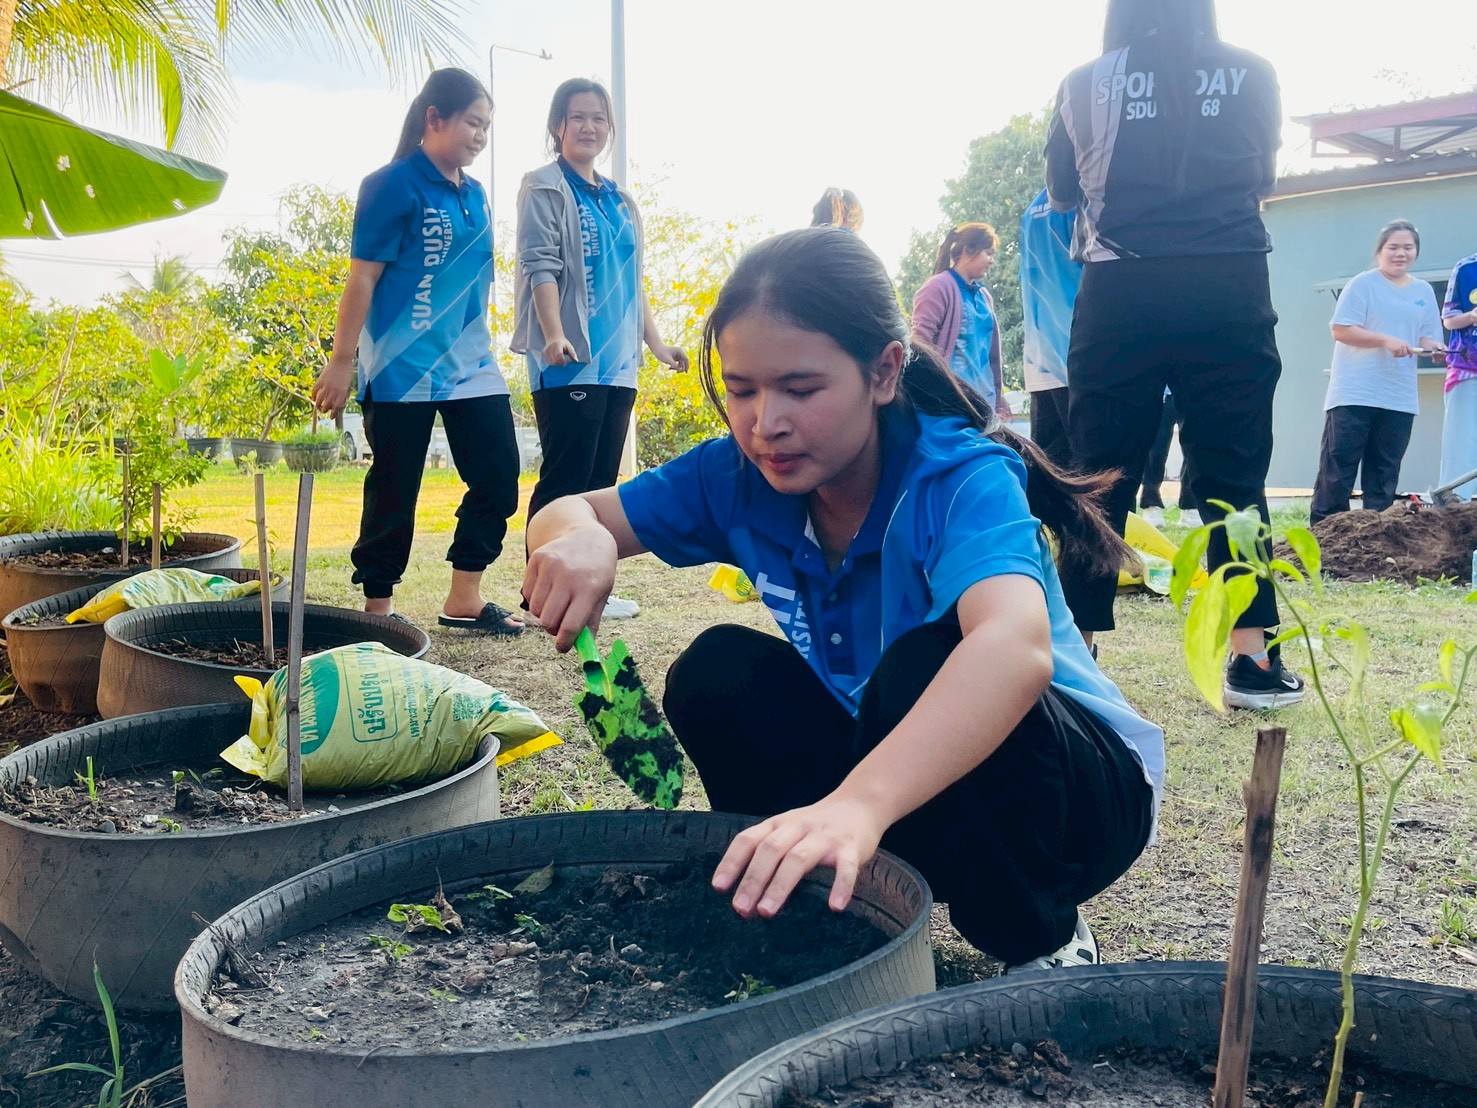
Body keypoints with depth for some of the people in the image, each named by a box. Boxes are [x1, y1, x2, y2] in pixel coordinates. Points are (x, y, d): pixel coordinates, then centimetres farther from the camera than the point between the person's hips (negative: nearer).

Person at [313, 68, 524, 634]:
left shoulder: (474, 195, 12)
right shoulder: (394, 186, -8)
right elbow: (362, 277, -11)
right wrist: (341, 361, -14)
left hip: (471, 368, 7)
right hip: (403, 370, -7)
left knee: (498, 479, 5)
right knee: (394, 491, 1)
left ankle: (464, 600, 16)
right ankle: (378, 608, 13)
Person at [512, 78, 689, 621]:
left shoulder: (620, 201, 20)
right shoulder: (545, 188, 0)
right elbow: (540, 265, -12)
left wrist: (656, 343, 21)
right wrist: (554, 335, -24)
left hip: (618, 362, 7)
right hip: (570, 361, -7)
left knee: (602, 479, 8)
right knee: (565, 477, -7)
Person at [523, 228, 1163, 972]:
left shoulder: (963, 483, -29)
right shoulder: (740, 478, -11)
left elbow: (1015, 647, -49)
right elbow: (569, 514, -6)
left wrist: (859, 802, -65)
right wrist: (576, 539, -32)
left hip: (1079, 786, -4)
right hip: (892, 768, 5)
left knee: (921, 667, -35)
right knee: (717, 674, -16)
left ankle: (1045, 946, -11)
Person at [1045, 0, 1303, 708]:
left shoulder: (1085, 83, 6)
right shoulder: (1251, 75, 8)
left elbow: (1061, 190, 17)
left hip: (1120, 293, 0)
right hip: (1229, 289, 0)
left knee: (1099, 474, 5)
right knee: (1233, 472, 3)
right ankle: (1251, 658, 1)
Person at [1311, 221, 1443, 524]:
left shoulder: (1424, 291, 14)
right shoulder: (1363, 284, -2)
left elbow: (1428, 338, 14)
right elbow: (1340, 329, -10)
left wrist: (1435, 348, -9)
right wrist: (1385, 340, -19)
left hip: (1399, 398, 5)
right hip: (1354, 393, -5)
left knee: (1385, 471, 8)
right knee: (1338, 467, -5)